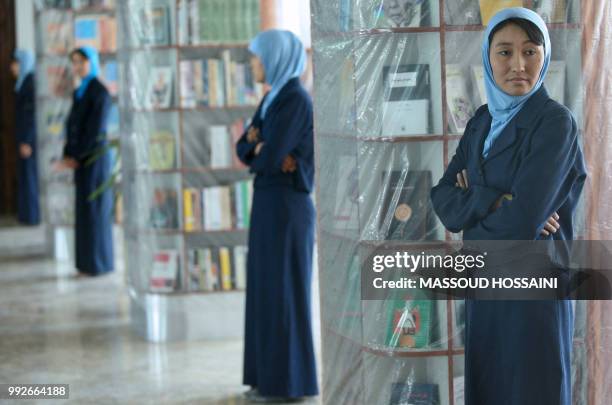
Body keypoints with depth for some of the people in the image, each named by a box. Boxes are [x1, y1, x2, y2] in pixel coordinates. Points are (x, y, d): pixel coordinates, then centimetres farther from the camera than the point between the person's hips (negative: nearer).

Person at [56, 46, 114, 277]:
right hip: (82, 158, 9)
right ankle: (91, 261, 17)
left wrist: (75, 157, -16)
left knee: (94, 210, -4)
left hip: (94, 157, -9)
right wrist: (68, 156, 1)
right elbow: (72, 125, 13)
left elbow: (95, 130, -19)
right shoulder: (79, 92, 14)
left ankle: (100, 264, 4)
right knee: (87, 210, 11)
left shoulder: (100, 92, -14)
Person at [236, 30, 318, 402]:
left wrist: (261, 151, 1)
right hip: (271, 203, 10)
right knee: (269, 290, 12)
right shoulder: (275, 98, 15)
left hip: (286, 206, -10)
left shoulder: (296, 99, -17)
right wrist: (261, 148, -12)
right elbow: (244, 149, 10)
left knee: (284, 293, -4)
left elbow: (267, 158, -21)